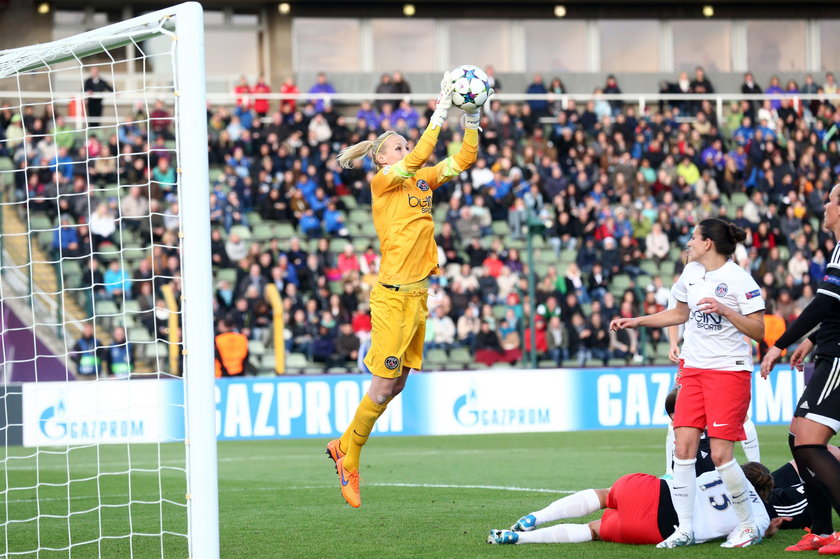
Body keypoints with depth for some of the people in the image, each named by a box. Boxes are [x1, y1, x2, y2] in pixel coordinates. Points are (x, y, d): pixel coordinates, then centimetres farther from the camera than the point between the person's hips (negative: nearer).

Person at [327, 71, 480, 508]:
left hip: (417, 295, 7)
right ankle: (349, 459, 10)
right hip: (392, 295, -7)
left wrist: (472, 120, 3)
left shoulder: (422, 180, 14)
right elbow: (420, 157, -20)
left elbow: (464, 159, 15)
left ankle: (344, 446, 24)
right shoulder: (381, 181, -6)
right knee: (382, 389, -5)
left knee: (395, 386, 10)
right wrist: (441, 112, -18)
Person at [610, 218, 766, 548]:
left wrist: (724, 310, -26)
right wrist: (636, 321, 24)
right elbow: (680, 313, 28)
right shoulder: (691, 272, 10)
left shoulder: (739, 279, -12)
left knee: (720, 455, -11)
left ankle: (748, 526, 5)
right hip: (694, 371, 7)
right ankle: (685, 530, 2)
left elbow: (758, 331, -14)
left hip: (729, 371, -7)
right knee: (683, 449, -3)